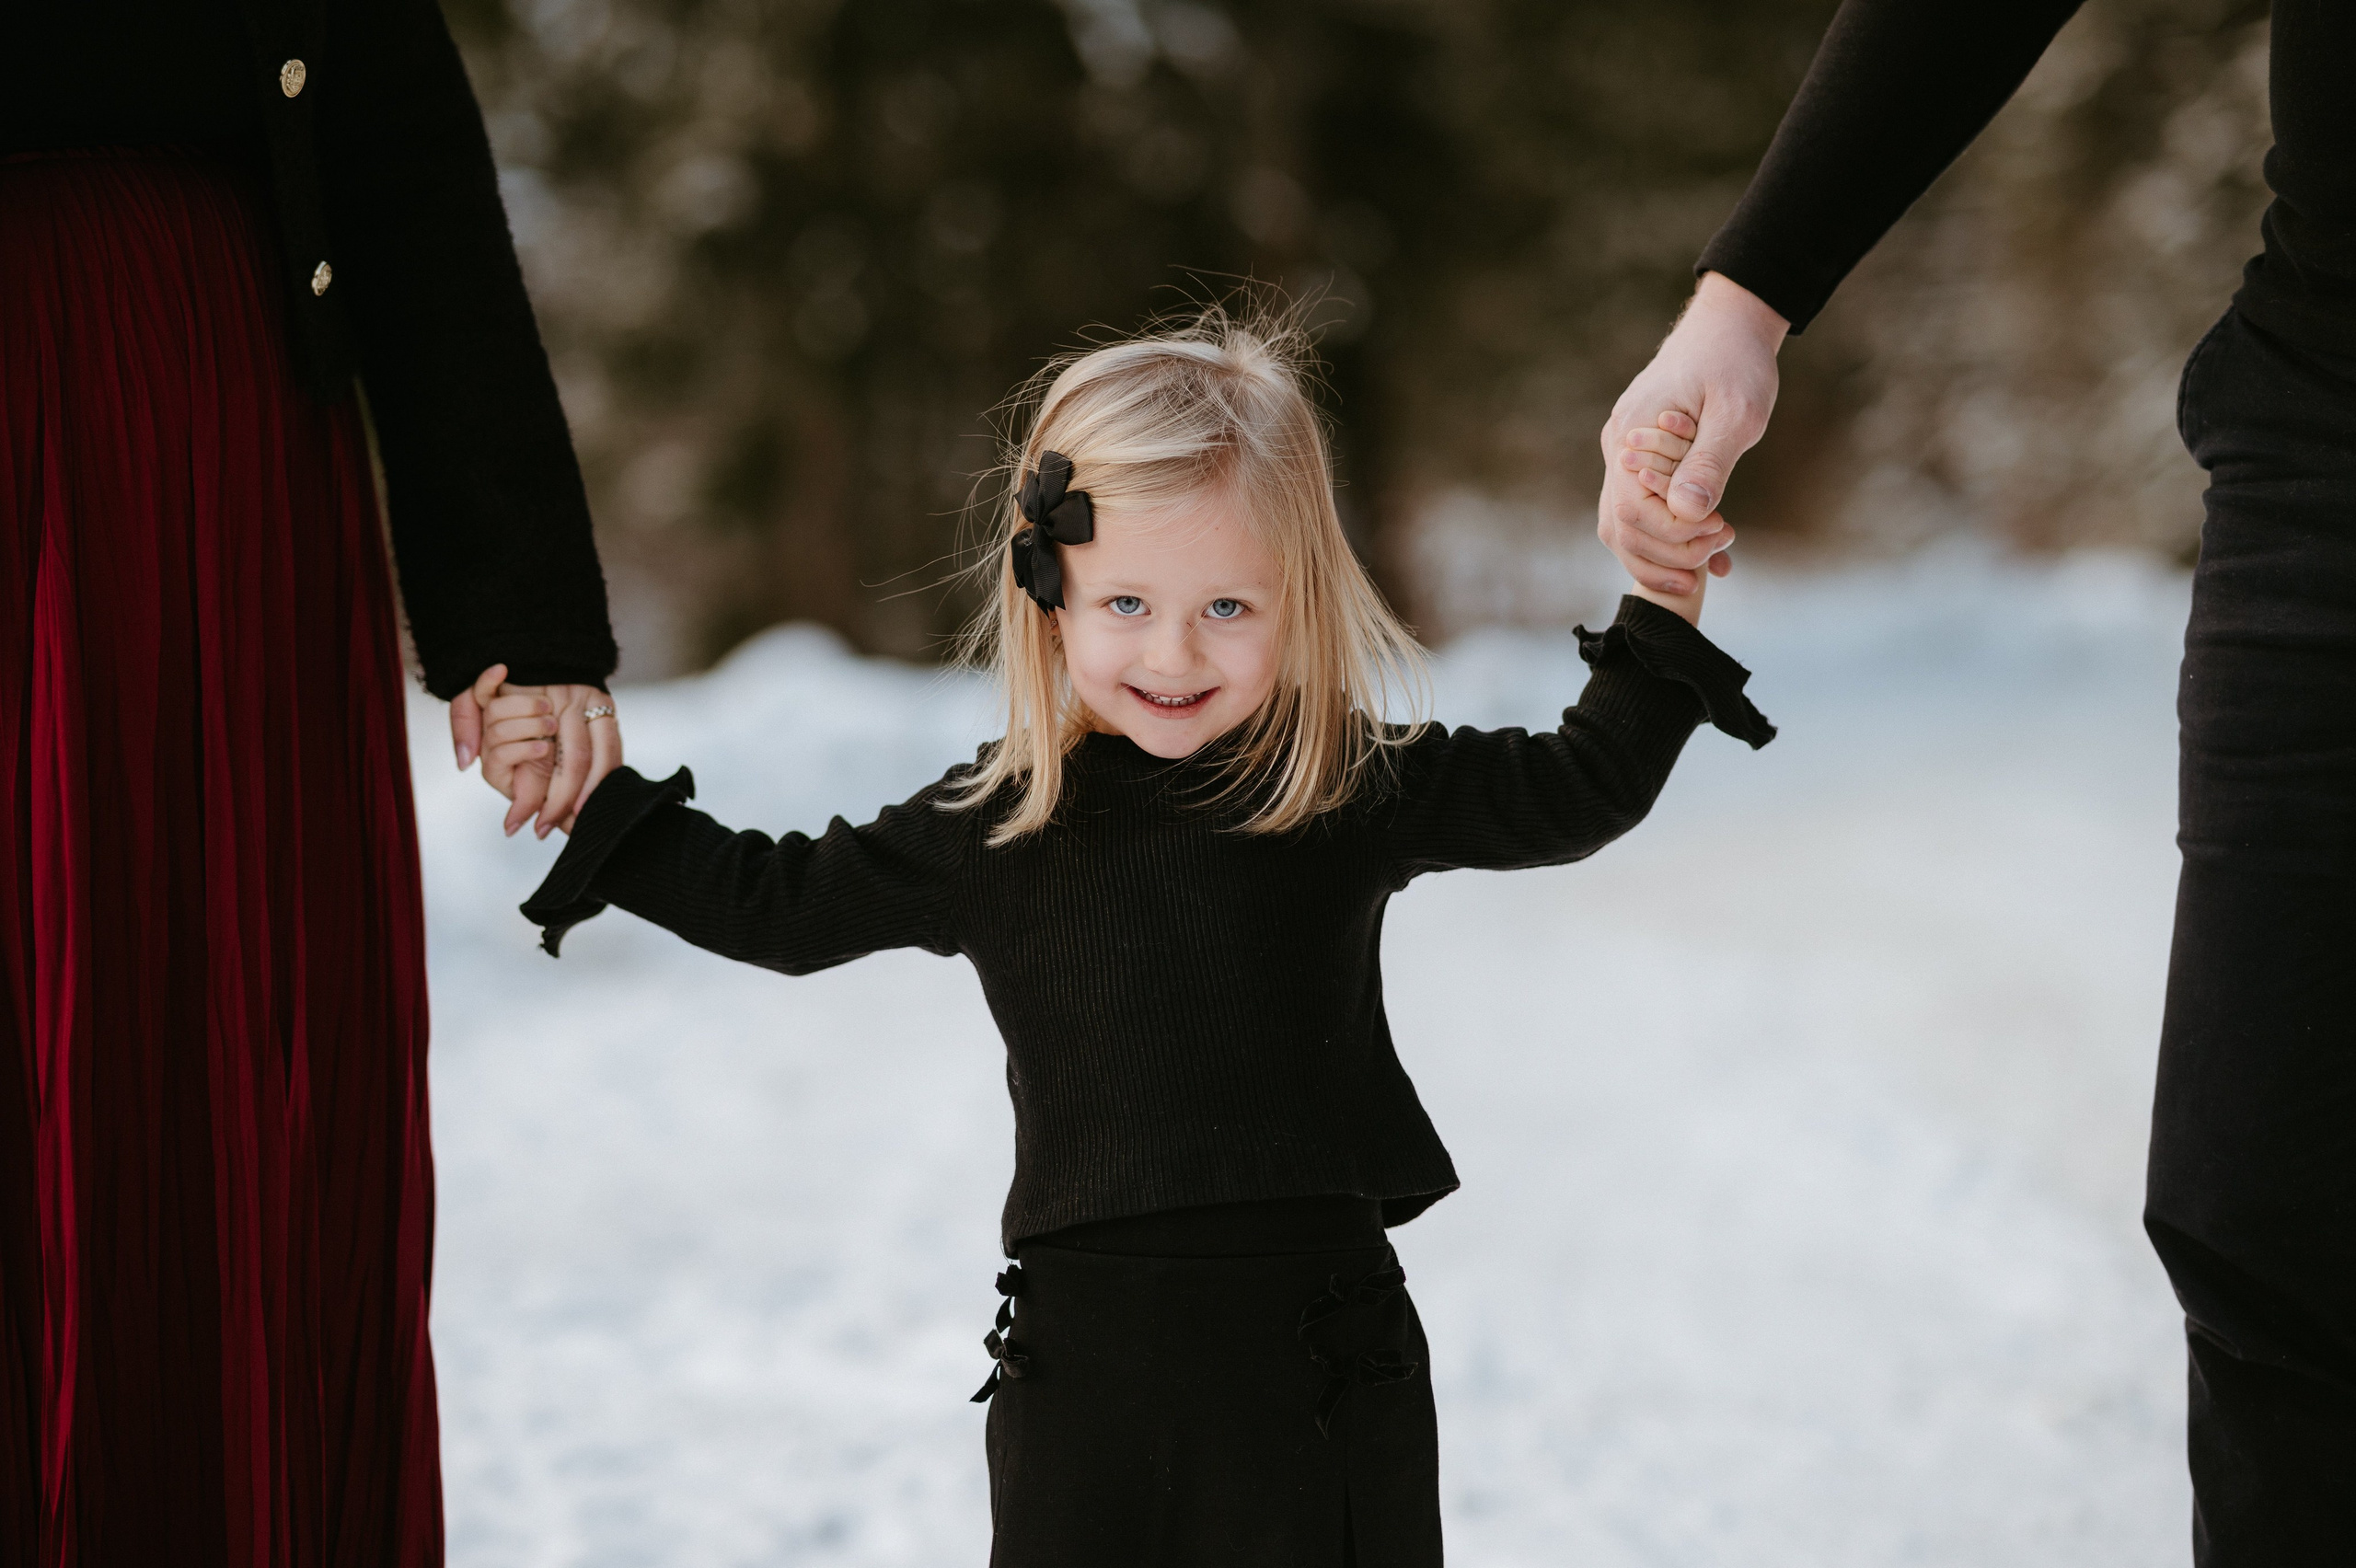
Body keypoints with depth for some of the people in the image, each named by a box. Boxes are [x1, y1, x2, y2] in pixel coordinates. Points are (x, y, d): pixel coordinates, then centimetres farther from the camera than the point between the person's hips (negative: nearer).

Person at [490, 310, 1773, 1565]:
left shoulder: (1361, 789, 0)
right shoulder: (993, 826, 2)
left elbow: (1579, 789, 8)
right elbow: (777, 905, 13)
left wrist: (1663, 607, 0)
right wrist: (594, 795, 10)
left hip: (1323, 1341, 0)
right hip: (1085, 1345, 1)